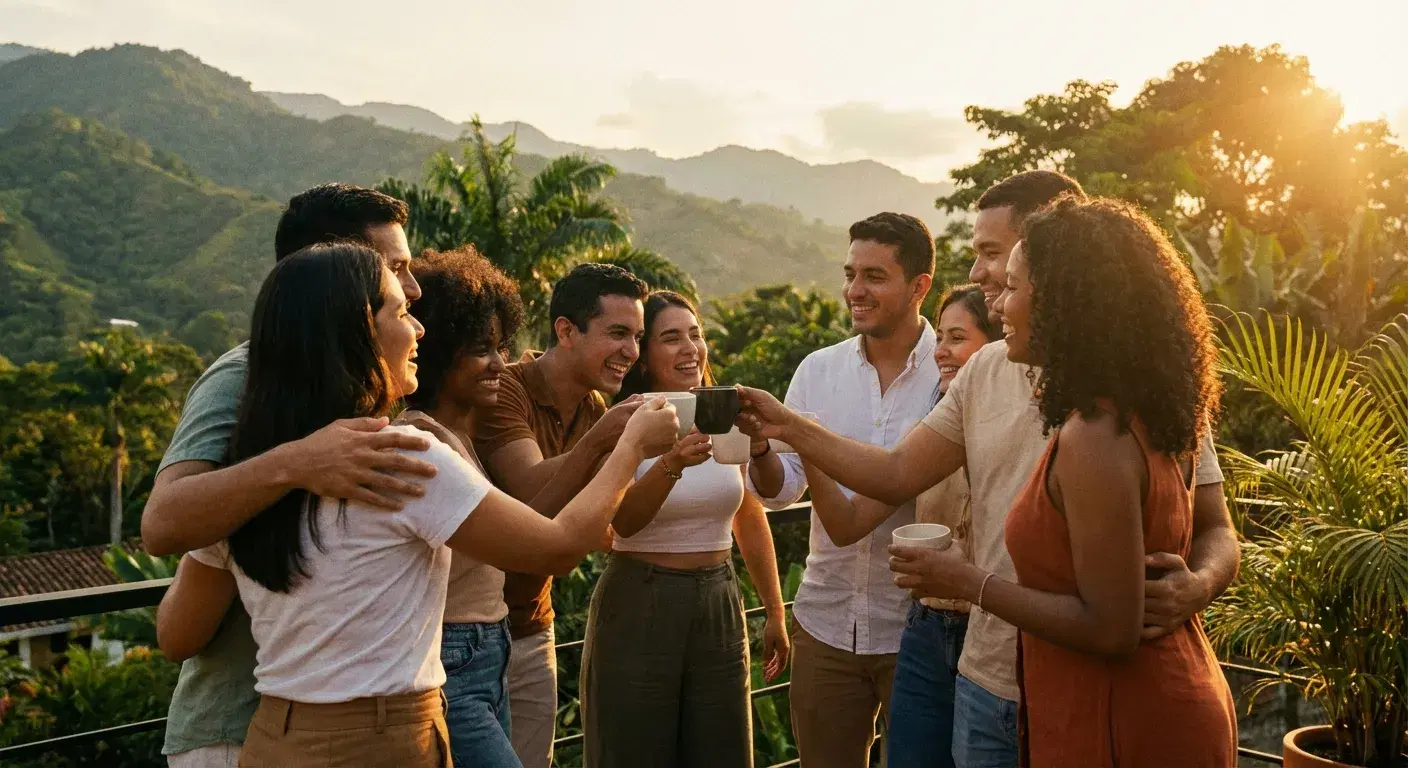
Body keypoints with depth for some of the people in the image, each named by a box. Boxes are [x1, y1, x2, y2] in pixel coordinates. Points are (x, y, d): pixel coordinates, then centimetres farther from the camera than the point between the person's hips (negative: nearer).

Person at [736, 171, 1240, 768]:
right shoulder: (984, 371, 8)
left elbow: (1214, 531, -7)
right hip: (987, 685, 5)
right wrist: (788, 427, 2)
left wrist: (1196, 587, -27)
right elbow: (897, 474, 9)